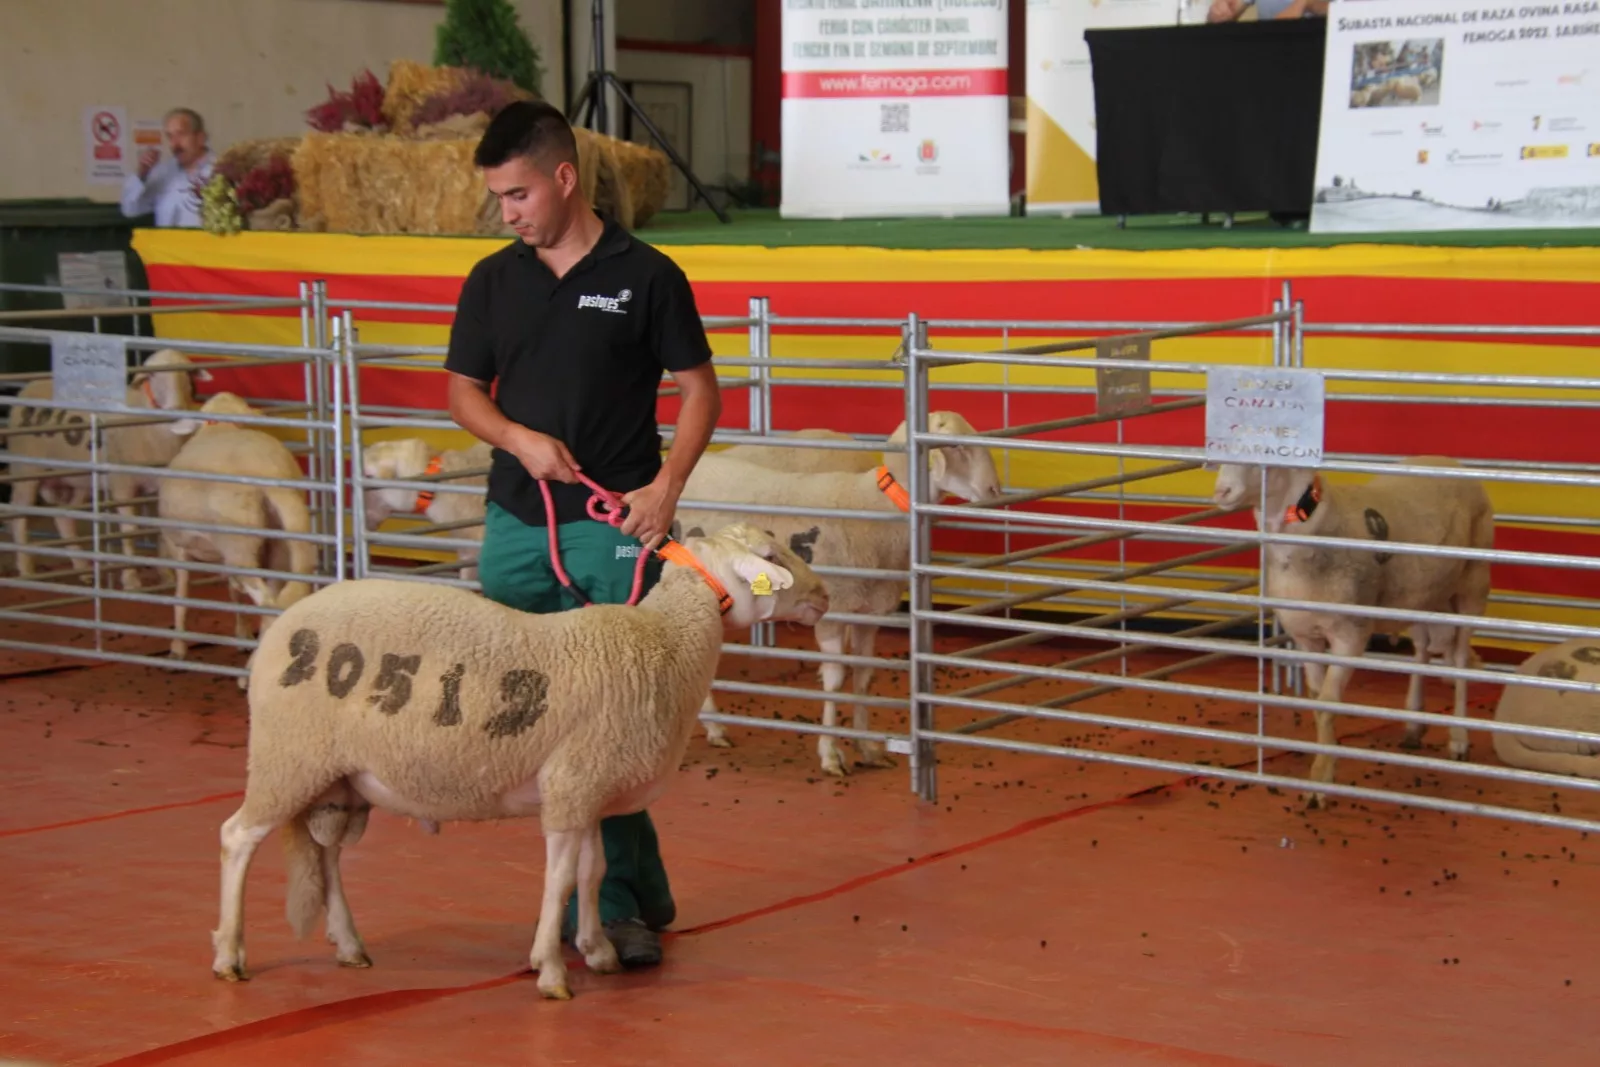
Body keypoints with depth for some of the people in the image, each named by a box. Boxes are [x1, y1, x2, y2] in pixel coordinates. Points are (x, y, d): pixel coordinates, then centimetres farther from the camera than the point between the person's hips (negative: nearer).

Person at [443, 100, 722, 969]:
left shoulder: (645, 276, -2)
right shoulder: (492, 282, 8)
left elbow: (699, 389, 1)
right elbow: (464, 393, 13)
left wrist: (665, 487, -12)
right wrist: (519, 438, -7)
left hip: (615, 524, -4)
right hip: (516, 521, 4)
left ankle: (609, 904, 3)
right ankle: (638, 885, 17)